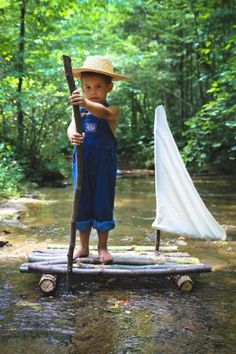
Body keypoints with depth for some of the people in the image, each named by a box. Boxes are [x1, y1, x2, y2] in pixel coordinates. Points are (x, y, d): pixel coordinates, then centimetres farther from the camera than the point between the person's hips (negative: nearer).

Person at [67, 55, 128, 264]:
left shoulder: (112, 111, -6)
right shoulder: (80, 112, 5)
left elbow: (104, 112, -30)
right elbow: (72, 127, -14)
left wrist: (86, 103, -51)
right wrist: (72, 135, -40)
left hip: (104, 166, -3)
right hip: (82, 164, 3)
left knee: (103, 204, 5)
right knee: (82, 204, 10)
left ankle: (102, 247, 21)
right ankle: (83, 246, 25)